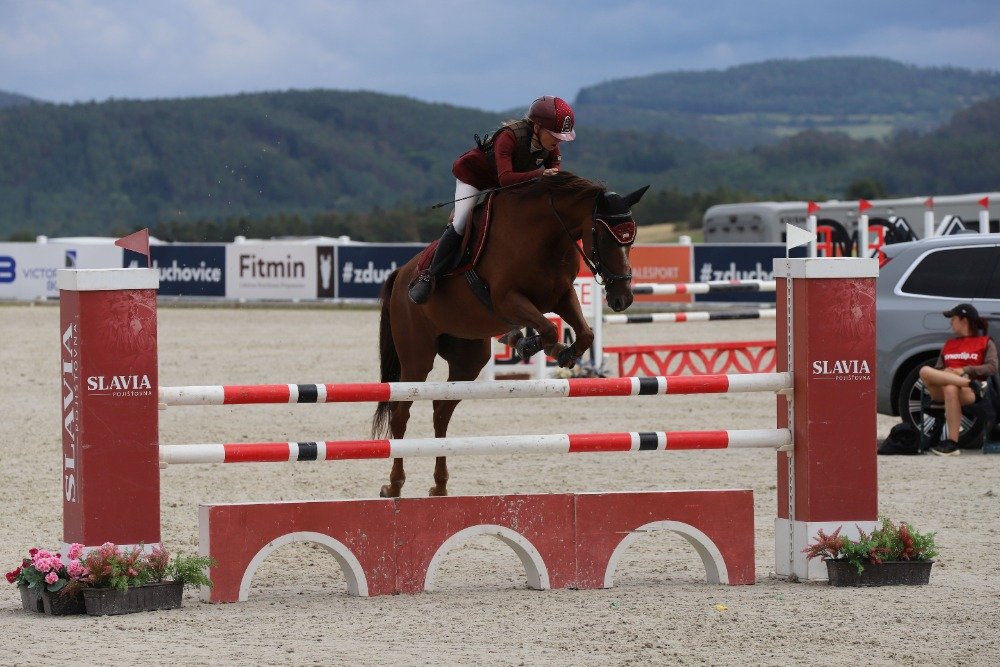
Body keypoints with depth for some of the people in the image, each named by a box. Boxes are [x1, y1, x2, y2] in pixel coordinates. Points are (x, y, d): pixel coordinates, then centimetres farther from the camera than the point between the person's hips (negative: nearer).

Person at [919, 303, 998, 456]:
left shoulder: (985, 343, 16)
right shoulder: (949, 344, 31)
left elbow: (992, 368, 1)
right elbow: (937, 369, 21)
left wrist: (964, 370, -9)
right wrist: (944, 373, -4)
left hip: (969, 392, -4)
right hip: (940, 390, 4)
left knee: (951, 389, -43)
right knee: (925, 371, -29)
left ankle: (952, 443, -42)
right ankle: (970, 383, -32)